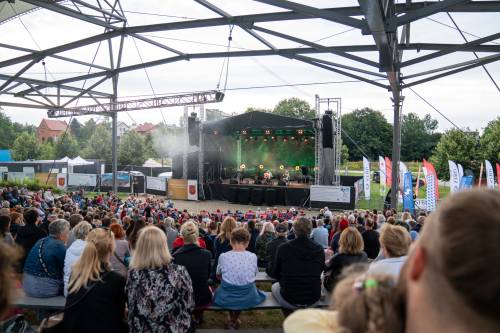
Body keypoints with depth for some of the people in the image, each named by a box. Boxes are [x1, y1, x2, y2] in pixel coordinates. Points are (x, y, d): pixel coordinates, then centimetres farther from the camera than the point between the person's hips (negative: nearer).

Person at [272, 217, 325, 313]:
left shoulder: (283, 248, -14)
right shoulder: (319, 249, -10)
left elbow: (276, 274, 1)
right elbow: (320, 272, 8)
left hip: (289, 301, -2)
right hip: (313, 300, 2)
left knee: (275, 286, 30)